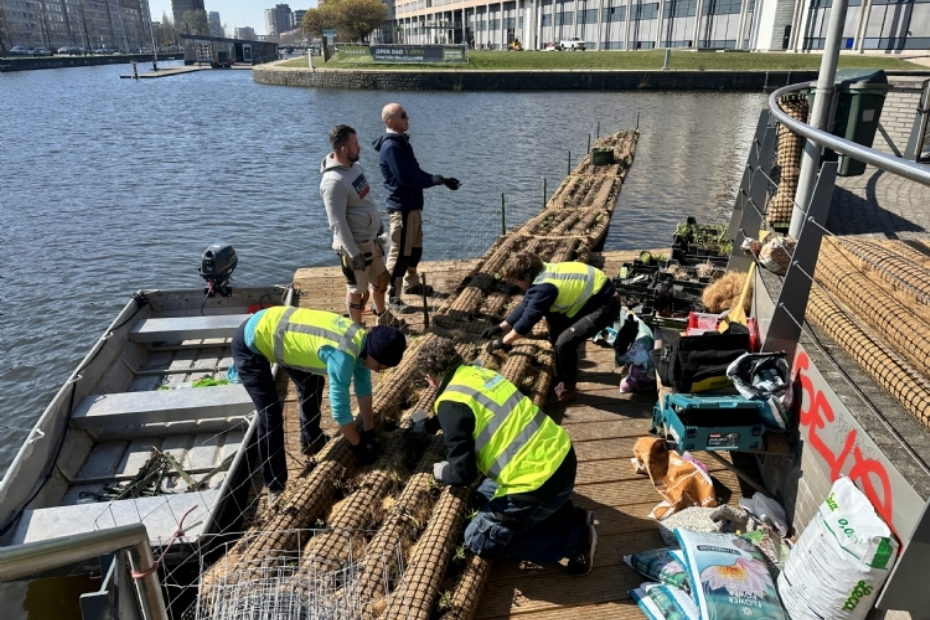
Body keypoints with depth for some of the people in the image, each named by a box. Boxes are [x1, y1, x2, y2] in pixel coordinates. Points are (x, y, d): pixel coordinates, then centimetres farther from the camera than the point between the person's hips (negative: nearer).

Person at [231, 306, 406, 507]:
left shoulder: (362, 339, -6)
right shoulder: (342, 354, -33)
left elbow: (363, 387, 6)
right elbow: (340, 408, -24)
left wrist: (369, 431, 10)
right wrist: (358, 445, -10)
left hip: (271, 328, 9)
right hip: (251, 342, -9)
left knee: (311, 384, 22)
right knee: (270, 416, -10)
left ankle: (311, 441, 42)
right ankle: (276, 487, 6)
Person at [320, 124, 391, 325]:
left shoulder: (354, 166, 2)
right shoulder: (334, 181, -27)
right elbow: (337, 223, -26)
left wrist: (378, 223, 22)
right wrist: (354, 253, -25)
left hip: (371, 238, 9)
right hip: (354, 245, -9)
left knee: (380, 279, 23)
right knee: (358, 289, 8)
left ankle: (382, 318, 44)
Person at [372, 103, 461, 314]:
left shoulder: (400, 142, 13)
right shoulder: (391, 146, -19)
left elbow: (415, 172, 15)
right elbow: (406, 179, -24)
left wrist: (441, 180, 4)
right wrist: (437, 180, -15)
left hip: (413, 205, 10)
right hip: (402, 207, -10)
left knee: (415, 247, 20)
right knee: (400, 252, -4)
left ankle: (412, 284, 37)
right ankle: (392, 297, 6)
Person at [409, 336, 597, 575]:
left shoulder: (451, 402, -14)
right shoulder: (475, 373, 10)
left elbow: (463, 473, -12)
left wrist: (441, 473, 11)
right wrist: (428, 425, 47)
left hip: (540, 480, -9)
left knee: (479, 540, 9)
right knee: (486, 495, 27)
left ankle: (574, 537, 8)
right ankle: (569, 514, 19)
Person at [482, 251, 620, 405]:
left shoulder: (544, 287, -28)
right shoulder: (540, 273, 0)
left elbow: (528, 319, -21)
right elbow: (525, 305, 11)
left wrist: (503, 341, -9)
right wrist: (501, 327, 14)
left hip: (605, 304, -10)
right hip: (589, 297, 10)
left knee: (564, 342, -21)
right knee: (554, 320, 19)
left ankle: (568, 388, 2)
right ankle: (562, 374, 31)